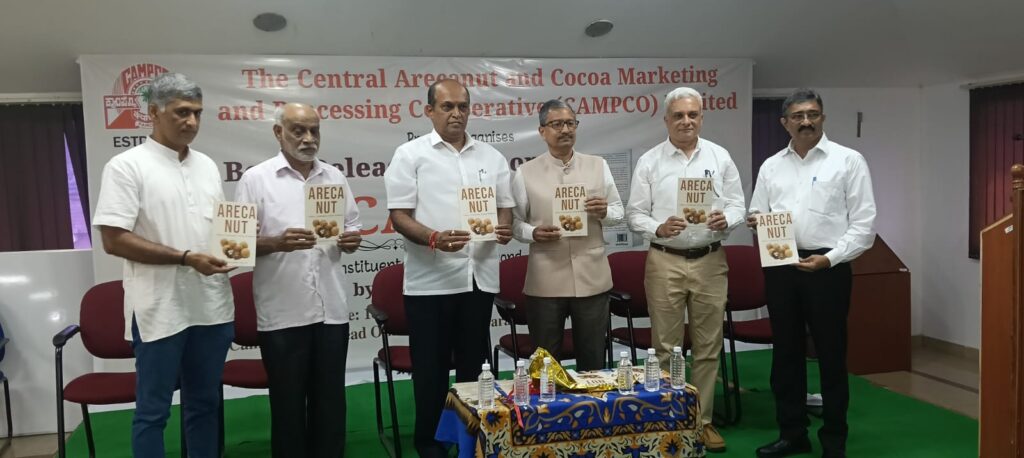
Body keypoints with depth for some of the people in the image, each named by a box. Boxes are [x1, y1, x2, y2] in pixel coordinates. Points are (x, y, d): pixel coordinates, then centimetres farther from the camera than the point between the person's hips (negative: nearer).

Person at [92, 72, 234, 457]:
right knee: (152, 410, 5)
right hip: (160, 310, -6)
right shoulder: (127, 166, -7)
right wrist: (186, 258, -19)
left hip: (212, 306, 6)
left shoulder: (207, 165, 12)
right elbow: (114, 240, -14)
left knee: (205, 403, 15)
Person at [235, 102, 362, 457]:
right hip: (282, 314, -3)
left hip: (332, 310, 4)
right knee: (287, 403, 9)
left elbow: (352, 229, 17)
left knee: (330, 401, 13)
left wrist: (352, 240, -5)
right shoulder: (255, 179, -2)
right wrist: (277, 242, -22)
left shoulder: (336, 178, 10)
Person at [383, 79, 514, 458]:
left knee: (473, 365, 14)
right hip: (430, 281, -3)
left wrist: (504, 228, -7)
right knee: (431, 368, 5)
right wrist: (434, 238, -23)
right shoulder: (410, 154, -1)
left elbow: (505, 206, 16)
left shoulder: (491, 157, 12)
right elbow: (399, 216, -6)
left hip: (479, 277, 4)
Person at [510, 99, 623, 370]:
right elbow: (515, 221, 3)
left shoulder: (598, 166, 8)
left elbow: (618, 213, 11)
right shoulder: (525, 173, 2)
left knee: (593, 361, 11)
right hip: (545, 281, -1)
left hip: (592, 278, 2)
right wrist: (533, 233, -17)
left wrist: (604, 212, -10)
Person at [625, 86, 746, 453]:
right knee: (665, 347, 4)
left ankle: (703, 420, 20)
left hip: (710, 261, 2)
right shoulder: (649, 162, 2)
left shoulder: (720, 157, 7)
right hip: (665, 262, -1)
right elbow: (635, 213, 0)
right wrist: (658, 228, -18)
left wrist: (726, 220, -15)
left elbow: (737, 205, 6)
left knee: (708, 347, 7)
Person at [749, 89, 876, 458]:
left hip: (827, 268, -4)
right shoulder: (770, 166, 12)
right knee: (786, 352, 11)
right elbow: (757, 215, 15)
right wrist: (755, 221, -8)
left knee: (831, 355, 4)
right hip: (780, 268, 4)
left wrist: (830, 258, -14)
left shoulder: (848, 160, 0)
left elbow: (864, 222, -4)